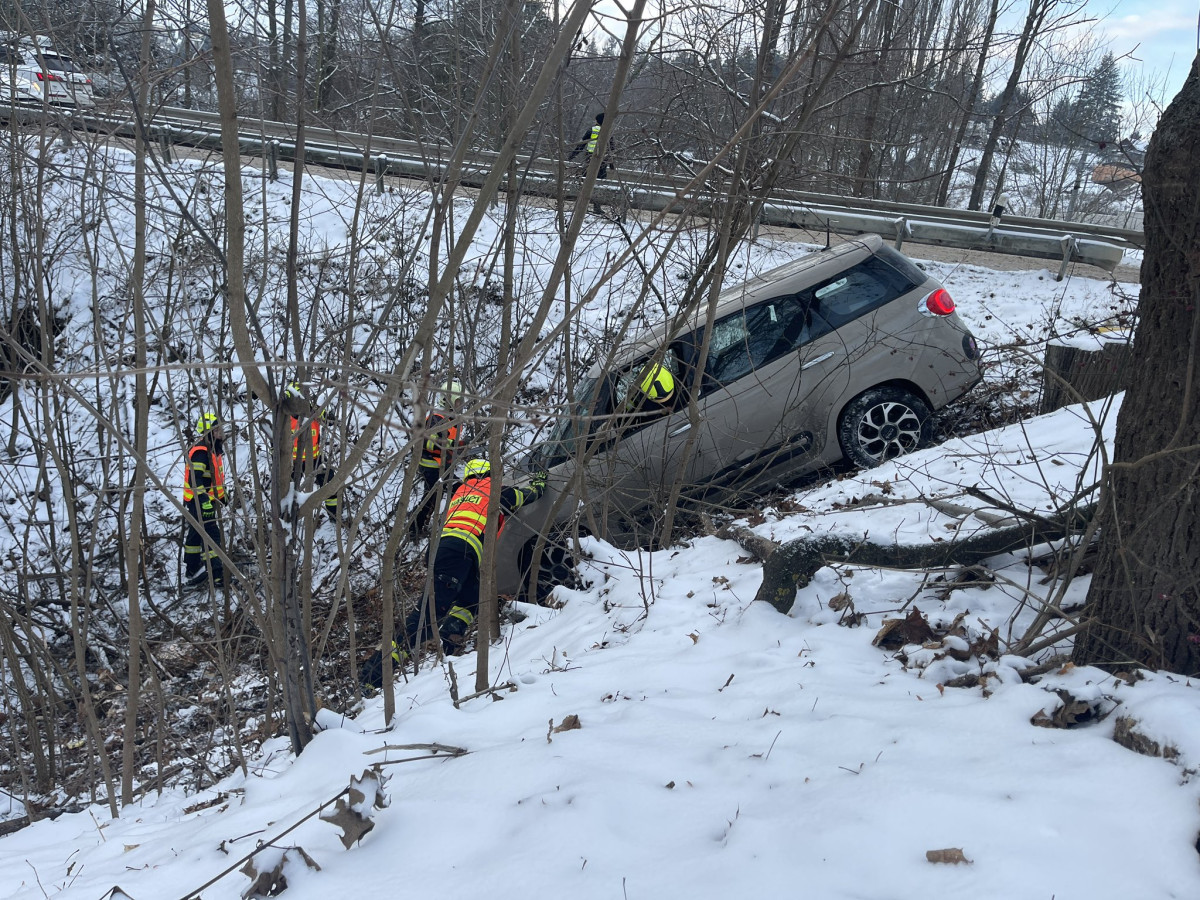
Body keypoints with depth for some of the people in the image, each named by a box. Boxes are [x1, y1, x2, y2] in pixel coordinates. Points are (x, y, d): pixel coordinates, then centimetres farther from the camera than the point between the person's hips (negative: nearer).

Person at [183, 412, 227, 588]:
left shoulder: (214, 450, 12)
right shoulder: (200, 452, -21)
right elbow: (195, 480, -27)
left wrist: (222, 495, 28)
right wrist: (204, 501, -30)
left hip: (207, 501, 11)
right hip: (198, 503, -11)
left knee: (195, 536, 18)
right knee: (211, 536, -12)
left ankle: (191, 573, 29)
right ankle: (216, 576, -13)